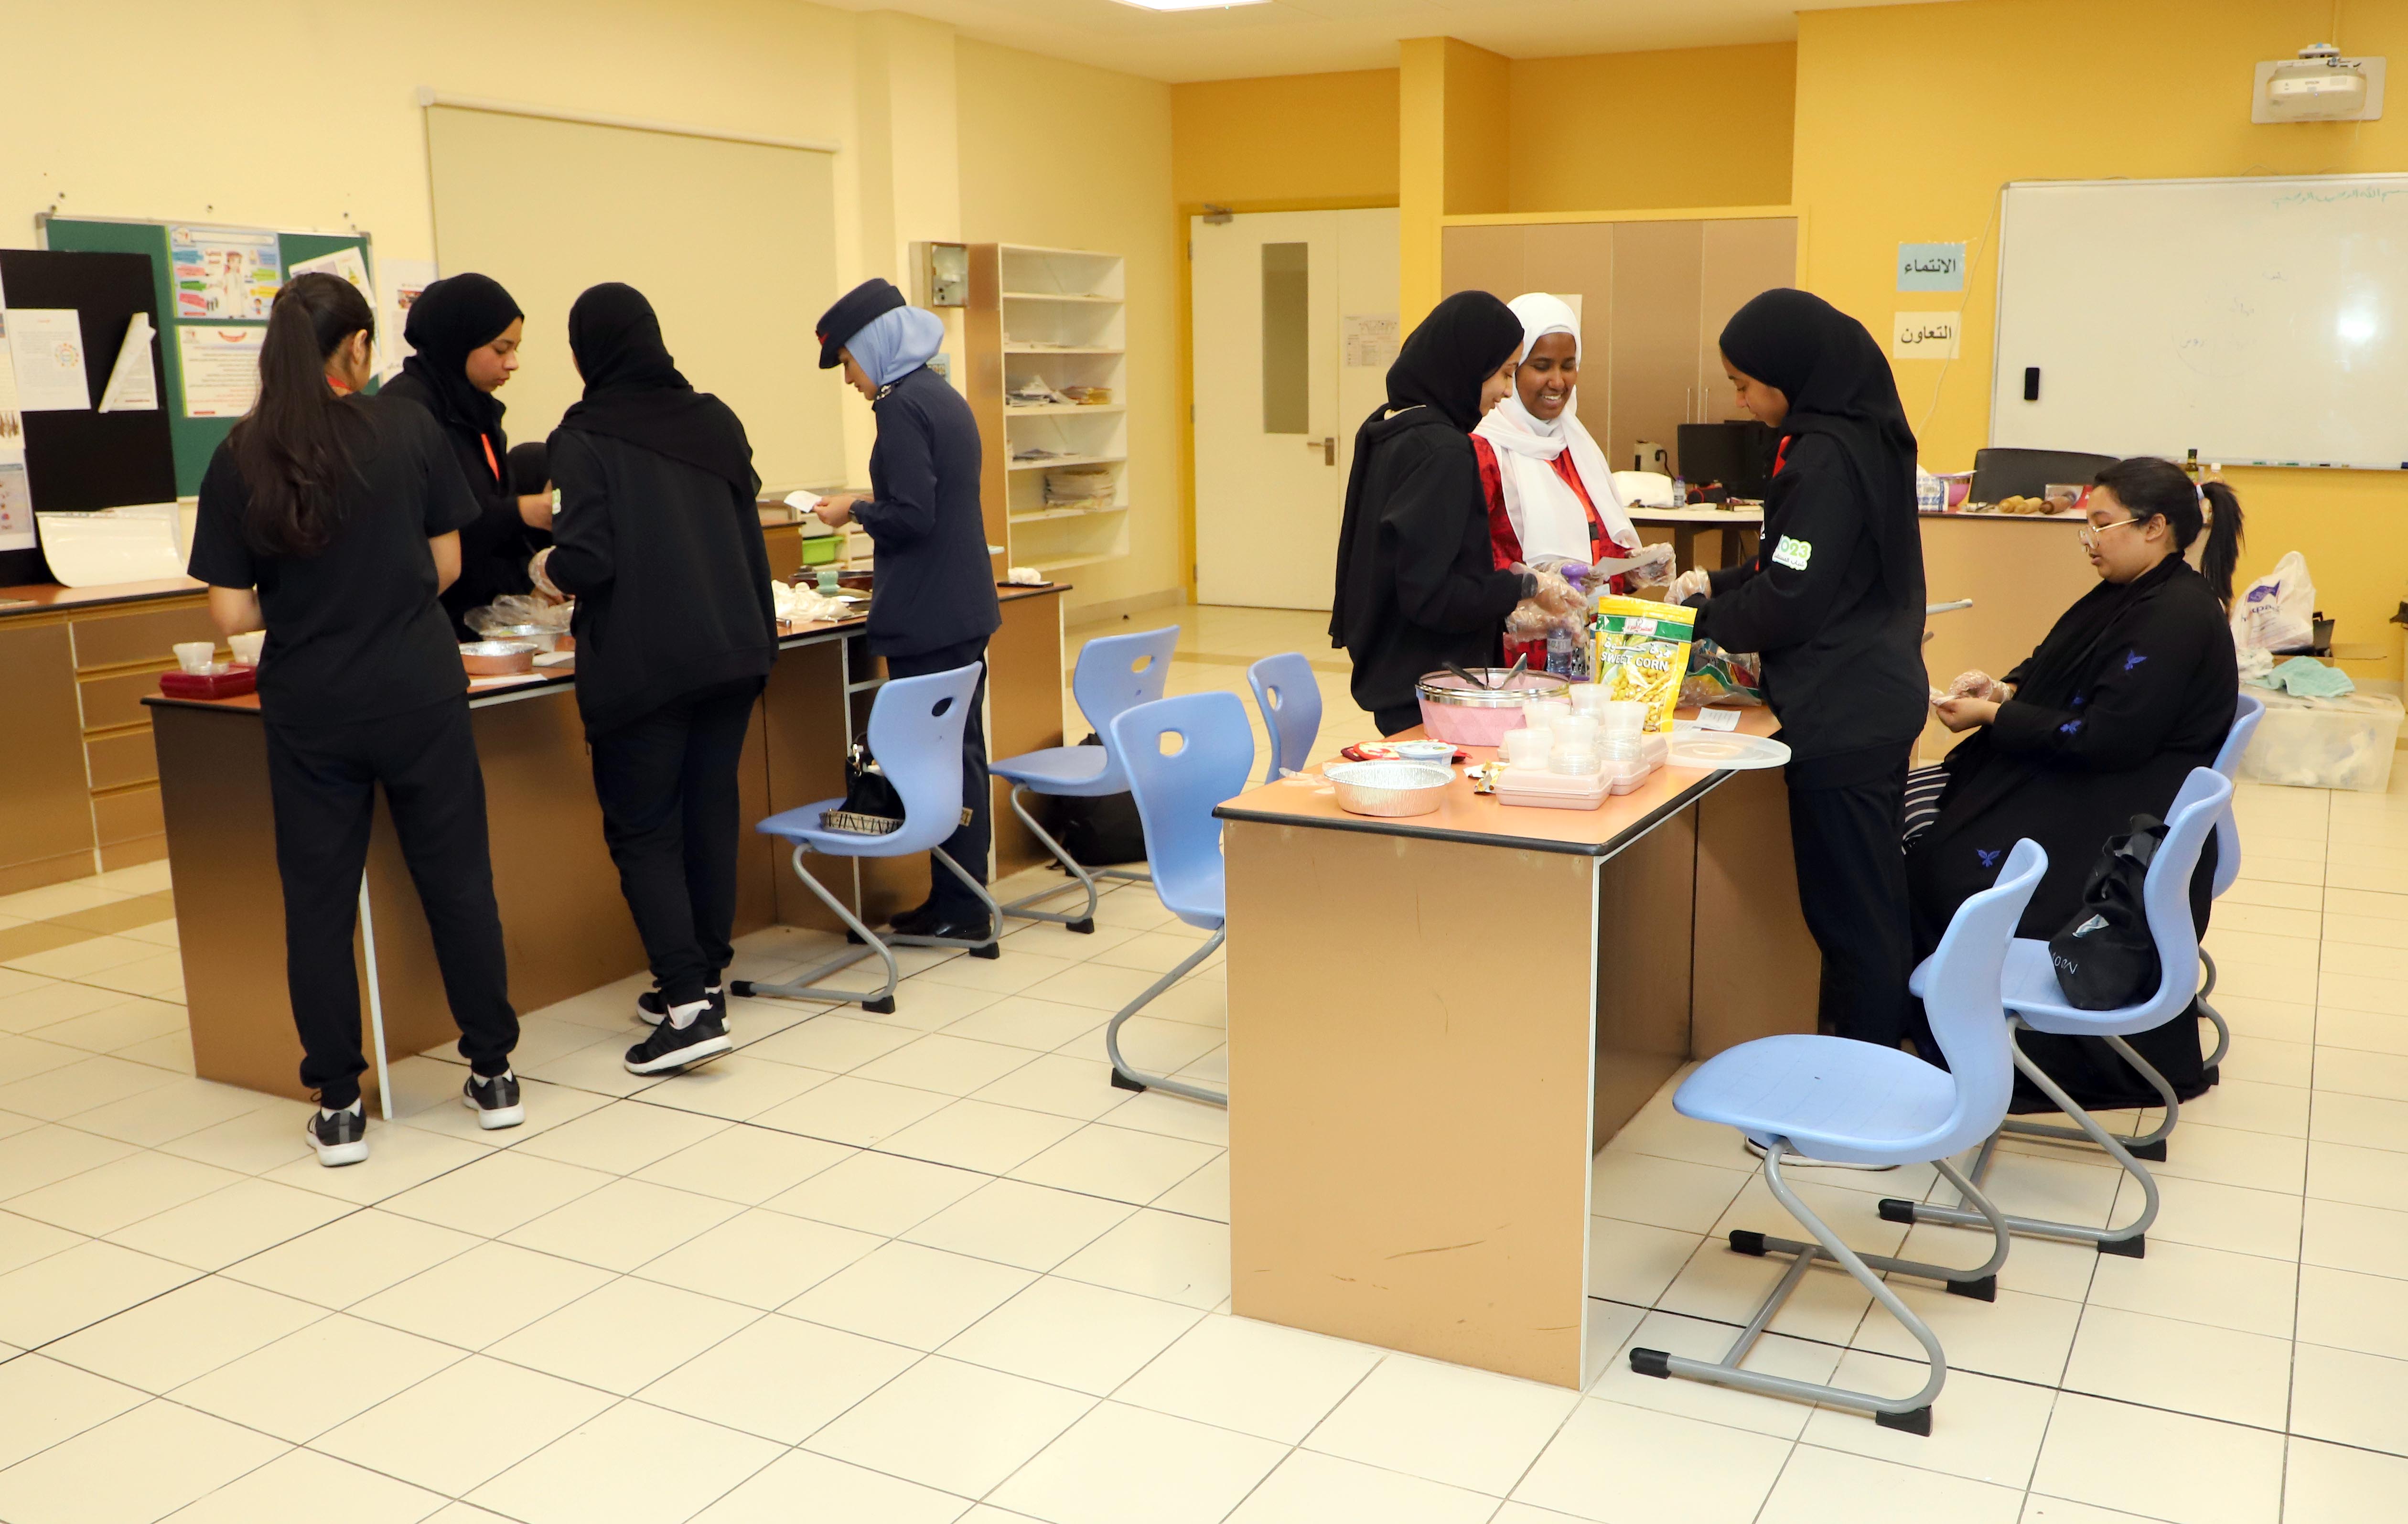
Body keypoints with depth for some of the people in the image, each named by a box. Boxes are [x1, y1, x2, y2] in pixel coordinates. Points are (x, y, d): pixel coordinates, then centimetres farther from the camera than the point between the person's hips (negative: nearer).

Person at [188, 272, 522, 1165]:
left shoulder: (241, 459, -4)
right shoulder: (409, 430, -5)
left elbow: (233, 612, -4)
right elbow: (446, 565, 2)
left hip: (309, 711, 0)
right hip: (419, 696, 0)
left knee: (318, 900, 9)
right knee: (457, 879, 11)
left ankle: (338, 1108, 15)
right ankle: (493, 1075, 19)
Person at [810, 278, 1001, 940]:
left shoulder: (901, 406, -15)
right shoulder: (946, 398, 14)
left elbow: (911, 516, -21)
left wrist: (854, 510, -4)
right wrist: (871, 506, 16)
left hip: (926, 619, -10)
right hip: (967, 607, 10)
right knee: (963, 750, 14)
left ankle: (960, 911, 6)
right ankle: (967, 899, 23)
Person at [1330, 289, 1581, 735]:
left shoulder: (1385, 428, 8)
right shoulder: (1442, 451, -20)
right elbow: (1430, 594, -23)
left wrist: (1501, 609, 12)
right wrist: (1523, 588, -11)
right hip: (1427, 691, -9)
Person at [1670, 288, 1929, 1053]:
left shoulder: (1826, 456, -20)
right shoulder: (1866, 434, 9)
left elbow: (1789, 604, -19)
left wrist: (1699, 618, -4)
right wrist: (1718, 584, 11)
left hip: (1843, 718, -10)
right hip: (1876, 702, 10)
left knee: (1848, 910, 0)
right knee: (1870, 903, 18)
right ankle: (1873, 1051, 29)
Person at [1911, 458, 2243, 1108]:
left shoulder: (2178, 616, -19)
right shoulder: (2128, 594, 11)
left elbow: (2103, 741, -23)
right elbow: (2057, 673, 20)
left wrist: (1992, 717, -16)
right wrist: (2002, 689, -2)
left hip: (2121, 820, -10)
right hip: (2078, 785, 10)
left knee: (1948, 862, -20)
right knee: (1916, 816, -5)